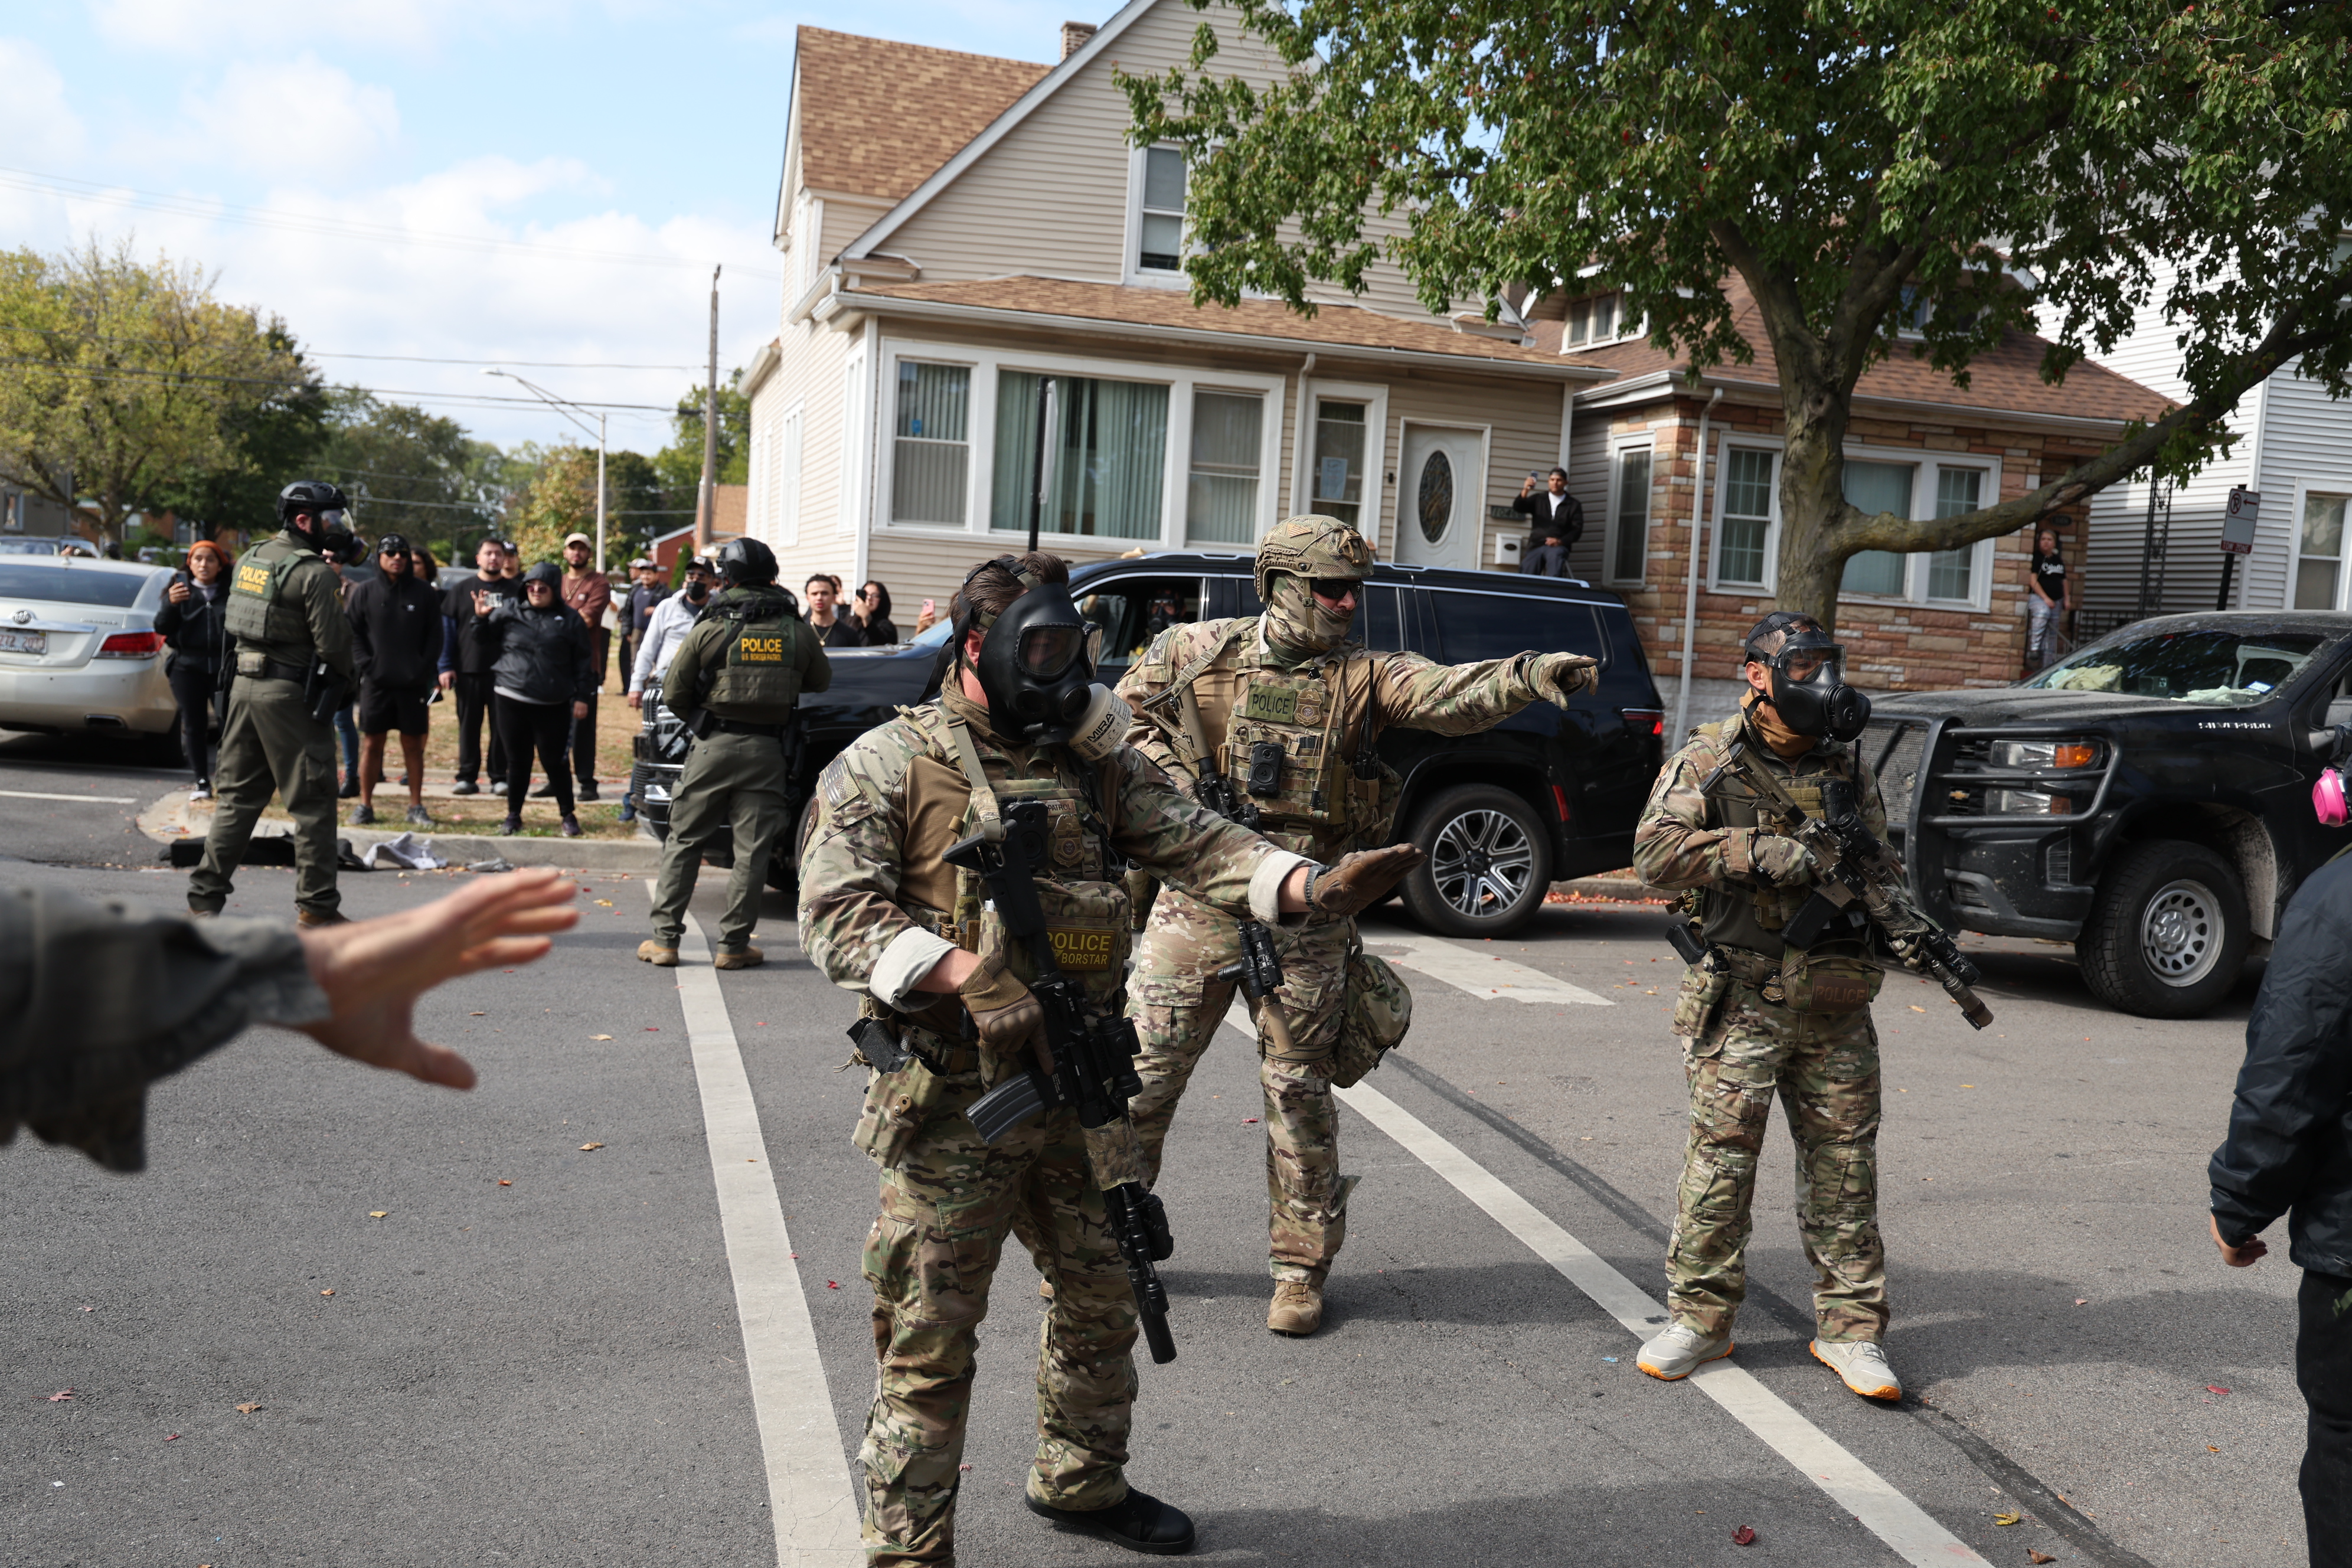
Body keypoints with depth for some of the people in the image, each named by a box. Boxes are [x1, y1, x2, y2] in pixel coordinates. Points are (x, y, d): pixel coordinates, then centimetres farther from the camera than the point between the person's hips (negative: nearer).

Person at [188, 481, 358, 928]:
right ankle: (316, 905, 4)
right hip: (291, 694, -8)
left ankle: (205, 896, 14)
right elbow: (332, 642, -15)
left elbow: (235, 624, 18)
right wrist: (342, 680, 1)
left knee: (239, 796, 14)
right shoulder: (314, 573, -13)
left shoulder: (251, 558, 12)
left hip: (245, 684, 8)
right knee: (313, 802, 0)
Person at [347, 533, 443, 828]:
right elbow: (353, 632, 4)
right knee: (371, 743, 3)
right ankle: (365, 805, 10)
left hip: (414, 682, 0)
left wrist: (425, 669, -6)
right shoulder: (365, 592, 4)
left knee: (413, 745, 5)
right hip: (376, 682, 0)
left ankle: (416, 806, 12)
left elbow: (435, 635, 4)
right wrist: (365, 663, -8)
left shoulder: (424, 592, 4)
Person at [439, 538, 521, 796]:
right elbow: (447, 628, 7)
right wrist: (446, 666, 0)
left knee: (502, 726, 1)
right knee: (469, 724, 5)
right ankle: (467, 777, 10)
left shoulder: (515, 591, 8)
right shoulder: (461, 590, 9)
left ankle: (500, 777, 7)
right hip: (468, 670, 1)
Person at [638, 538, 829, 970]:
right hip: (767, 752, 1)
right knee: (752, 850, 5)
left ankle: (664, 939, 9)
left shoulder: (710, 629, -3)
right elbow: (821, 681, 16)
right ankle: (733, 944, 7)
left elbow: (673, 693, 1)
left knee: (684, 842, 9)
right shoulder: (797, 632, 1)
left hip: (714, 746, -1)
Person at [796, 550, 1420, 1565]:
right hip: (953, 1101, -6)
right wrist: (970, 973, -28)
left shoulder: (1093, 761, 10)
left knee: (1103, 1297, 20)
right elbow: (838, 916, -15)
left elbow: (1192, 842, 4)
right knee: (930, 1339, 2)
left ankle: (1082, 1482, 42)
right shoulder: (885, 767, -7)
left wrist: (1318, 887, -13)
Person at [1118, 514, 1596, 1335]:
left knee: (1300, 1095, 7)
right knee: (1141, 1075, 6)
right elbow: (1128, 714, 14)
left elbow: (1450, 694, -15)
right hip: (1198, 902, 0)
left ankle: (1299, 1267, 21)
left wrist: (1529, 674, -34)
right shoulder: (1195, 651, 3)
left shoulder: (1363, 675, 1)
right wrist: (1178, 777, -4)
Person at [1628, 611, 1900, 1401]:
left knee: (1845, 1165, 6)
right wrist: (1762, 853, -21)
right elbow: (1656, 851, -13)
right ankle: (1699, 1318, 12)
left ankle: (1850, 1328, 17)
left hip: (1835, 1004, 4)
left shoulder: (1849, 768, 13)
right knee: (1721, 1157, -1)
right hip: (1742, 998, -4)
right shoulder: (1708, 759, -1)